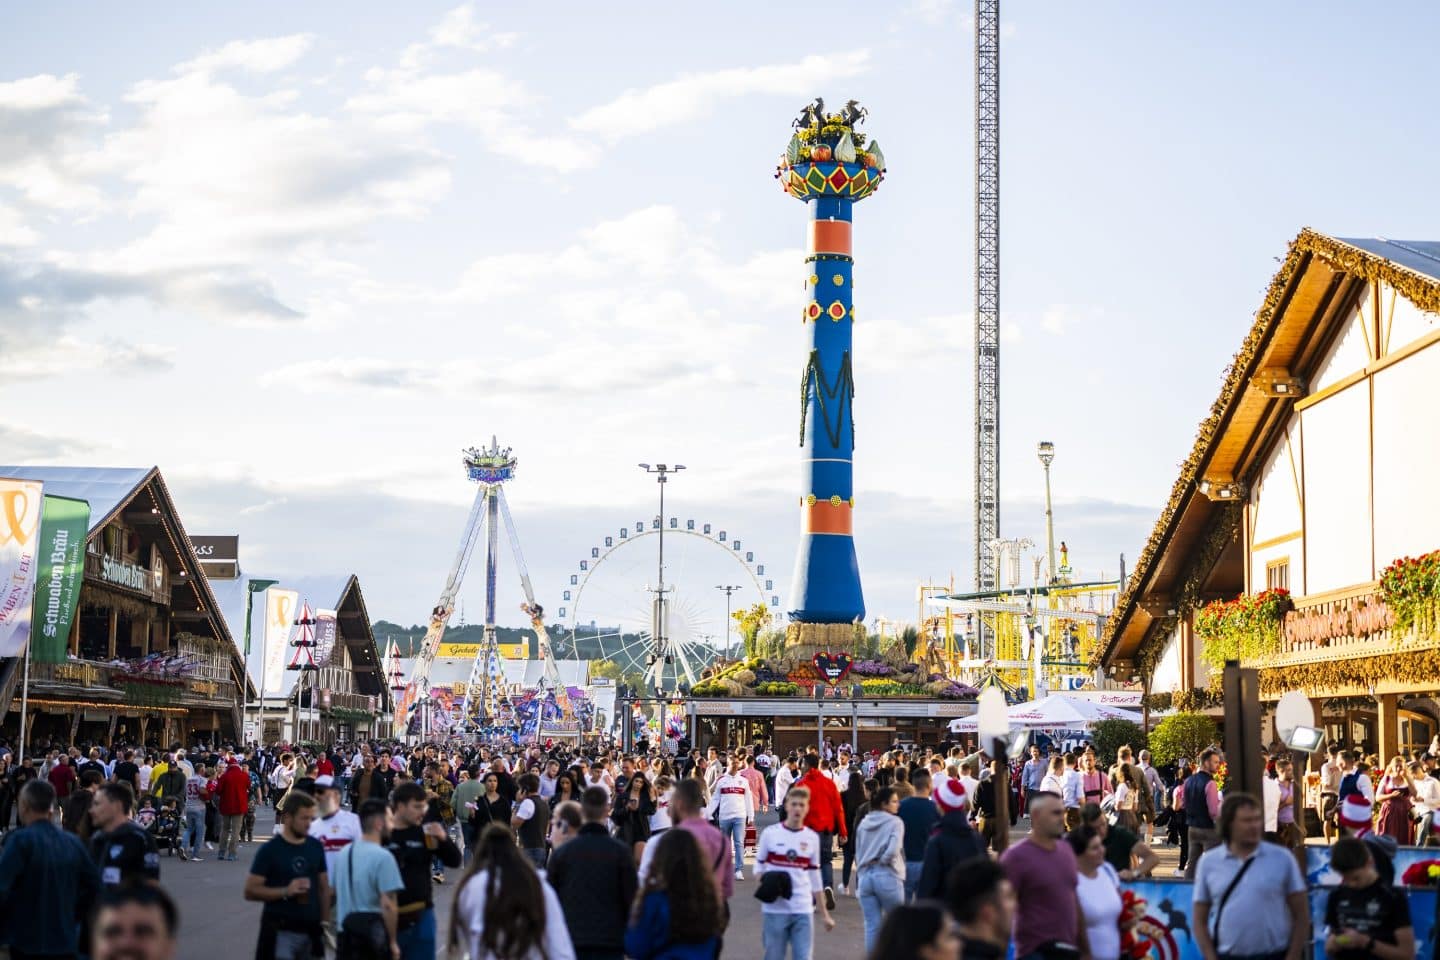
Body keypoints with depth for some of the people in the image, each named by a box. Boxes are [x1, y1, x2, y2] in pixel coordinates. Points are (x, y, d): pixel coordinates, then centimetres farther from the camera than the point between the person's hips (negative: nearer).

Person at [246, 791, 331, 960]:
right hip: (279, 933, -5)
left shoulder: (316, 847, 7)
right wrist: (285, 891, -20)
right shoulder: (270, 850, -6)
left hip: (311, 931, 5)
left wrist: (325, 922, 7)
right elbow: (250, 891, -9)